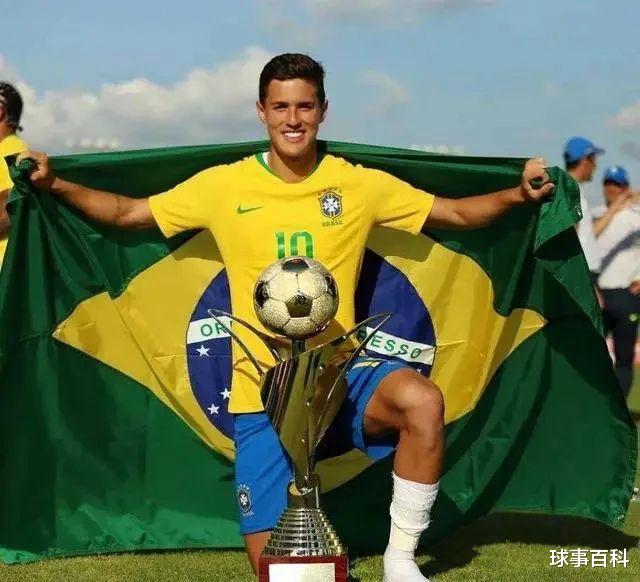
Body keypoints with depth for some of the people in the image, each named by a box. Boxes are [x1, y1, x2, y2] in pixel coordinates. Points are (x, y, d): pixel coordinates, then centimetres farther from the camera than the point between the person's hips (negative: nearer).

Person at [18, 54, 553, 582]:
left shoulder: (360, 185, 2)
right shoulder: (224, 186, 1)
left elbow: (458, 212, 7)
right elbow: (126, 212, 9)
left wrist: (519, 195, -10)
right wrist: (55, 185, -4)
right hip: (261, 390, 0)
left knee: (422, 400, -34)